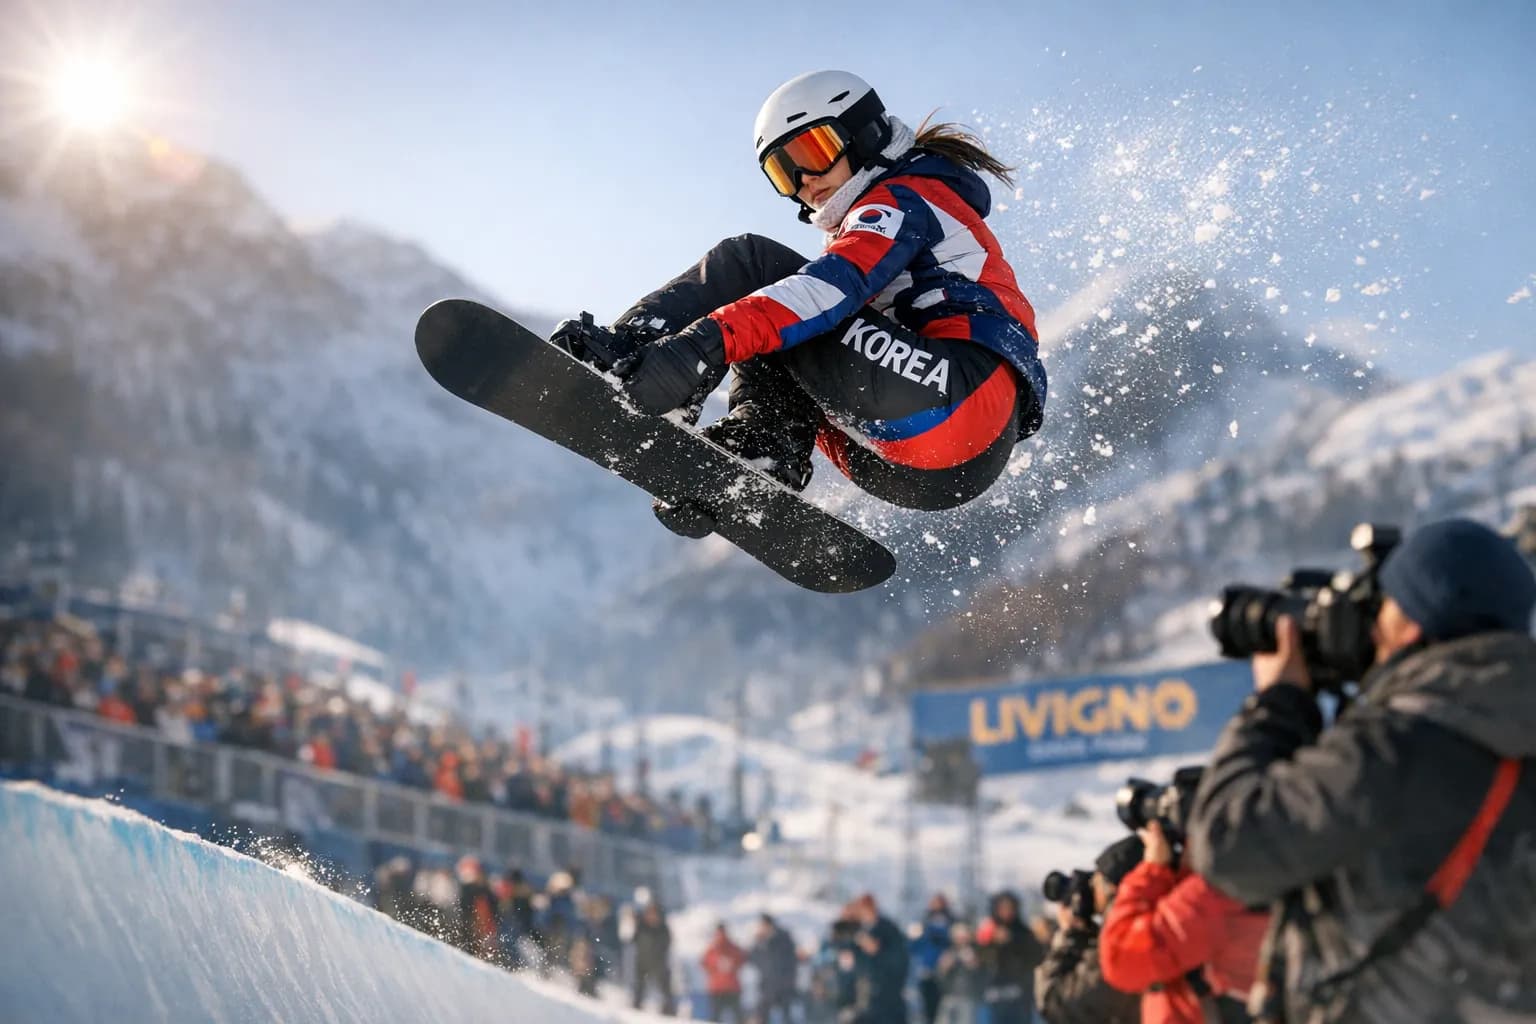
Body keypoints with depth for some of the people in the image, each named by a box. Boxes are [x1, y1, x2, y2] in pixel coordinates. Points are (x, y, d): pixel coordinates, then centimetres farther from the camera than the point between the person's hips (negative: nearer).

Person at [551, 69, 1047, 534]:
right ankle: (764, 447, -8)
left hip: (964, 400, -9)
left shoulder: (905, 198, 7)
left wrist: (707, 342, -28)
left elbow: (836, 286, -15)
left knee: (751, 262, -5)